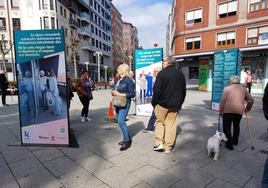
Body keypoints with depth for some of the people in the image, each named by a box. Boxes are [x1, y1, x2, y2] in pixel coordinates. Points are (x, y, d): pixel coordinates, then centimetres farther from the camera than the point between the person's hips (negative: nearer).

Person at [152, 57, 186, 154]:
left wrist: (154, 102, -2)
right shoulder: (181, 74, 8)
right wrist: (180, 103, 20)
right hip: (175, 105, 5)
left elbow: (157, 90, -14)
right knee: (171, 125, 9)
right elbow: (184, 91, 13)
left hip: (162, 104, -4)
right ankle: (168, 147, 16)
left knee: (160, 122, 13)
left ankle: (159, 143, 10)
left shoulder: (162, 73, -11)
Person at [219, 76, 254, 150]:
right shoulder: (244, 89, 14)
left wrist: (221, 111, -3)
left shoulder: (227, 88, 1)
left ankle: (229, 143, 2)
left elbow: (223, 100, -8)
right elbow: (251, 100, 15)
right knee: (236, 126, 23)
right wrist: (247, 109, 27)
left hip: (228, 110, -4)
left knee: (227, 127, 4)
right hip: (239, 111, 5)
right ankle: (235, 141, 35)